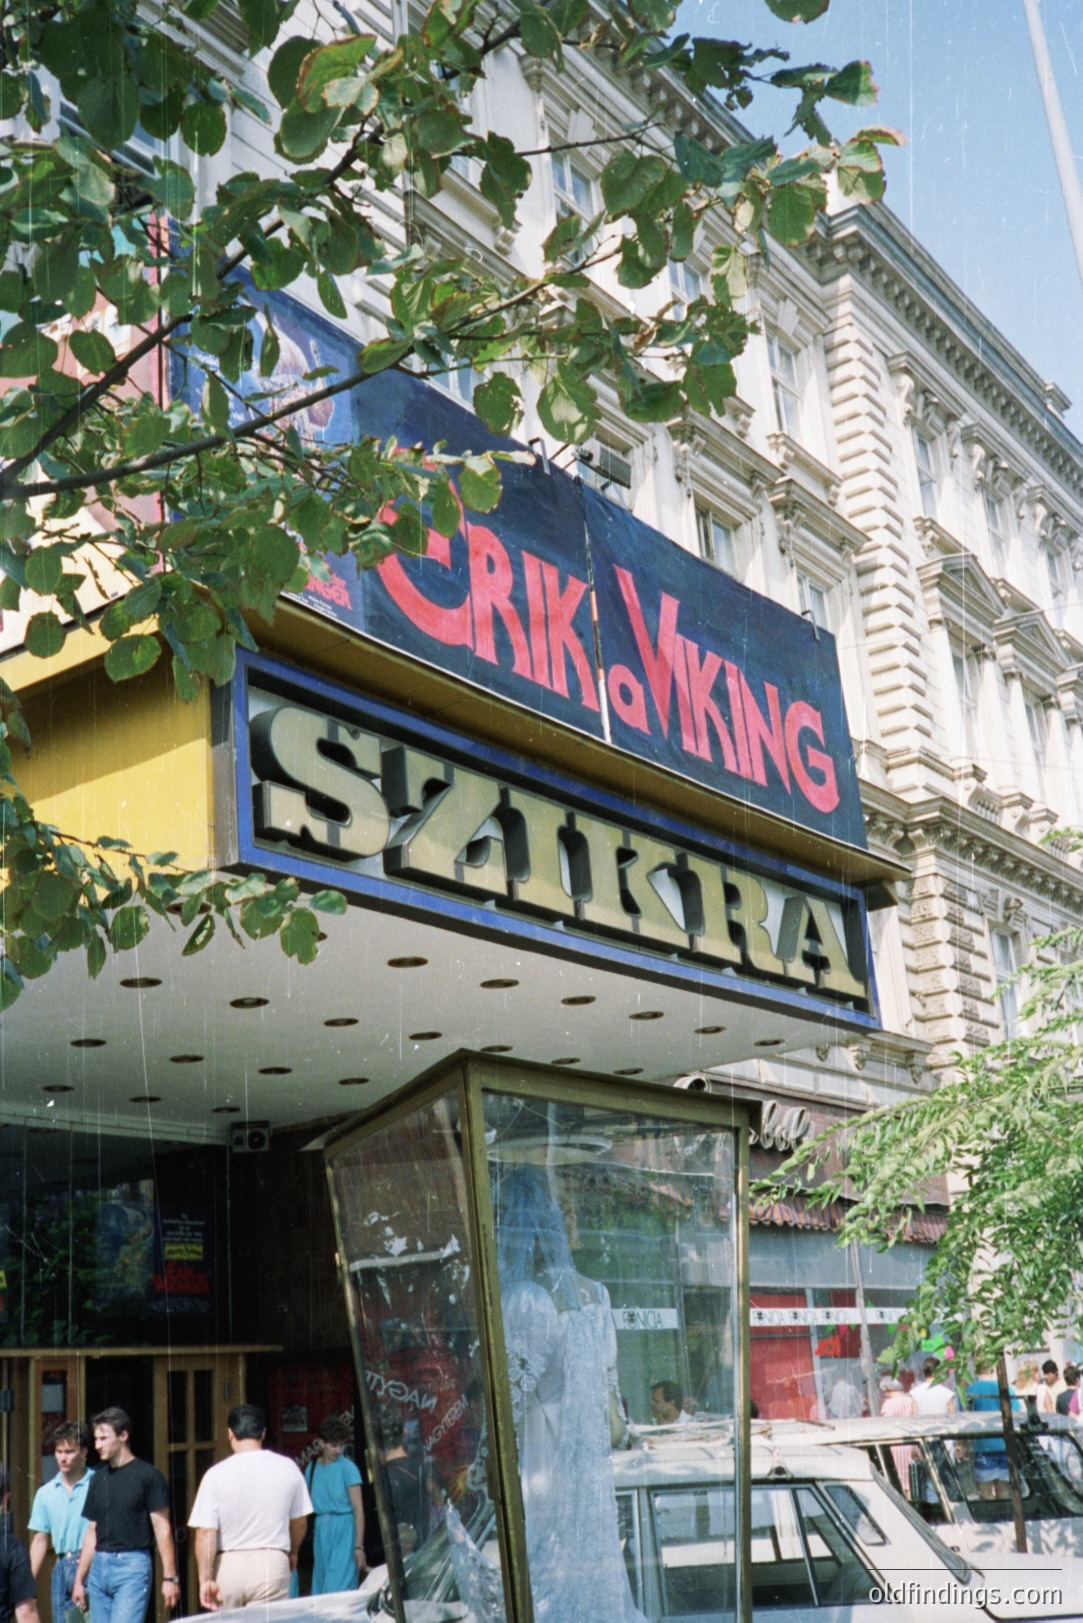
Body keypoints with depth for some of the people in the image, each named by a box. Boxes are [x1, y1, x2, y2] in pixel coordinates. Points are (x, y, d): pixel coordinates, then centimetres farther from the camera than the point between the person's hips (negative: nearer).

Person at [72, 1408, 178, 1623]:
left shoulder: (147, 1475, -4)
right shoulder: (98, 1479, 14)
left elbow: (162, 1528, -6)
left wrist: (169, 1577, -11)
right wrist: (79, 1579, 16)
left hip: (133, 1565, -6)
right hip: (99, 1567, 7)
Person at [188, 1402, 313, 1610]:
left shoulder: (216, 1474, -5)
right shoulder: (287, 1468, 1)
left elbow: (205, 1532, -9)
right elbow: (299, 1520, 12)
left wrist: (205, 1578, -4)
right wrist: (292, 1552, 29)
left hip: (227, 1566, 0)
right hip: (271, 1562, 0)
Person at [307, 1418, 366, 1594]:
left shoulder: (347, 1468, -5)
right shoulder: (312, 1469, 9)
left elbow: (358, 1509, -8)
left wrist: (359, 1546, -12)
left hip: (343, 1531, -5)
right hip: (321, 1531, 5)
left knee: (337, 1588, -11)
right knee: (320, 1588, 7)